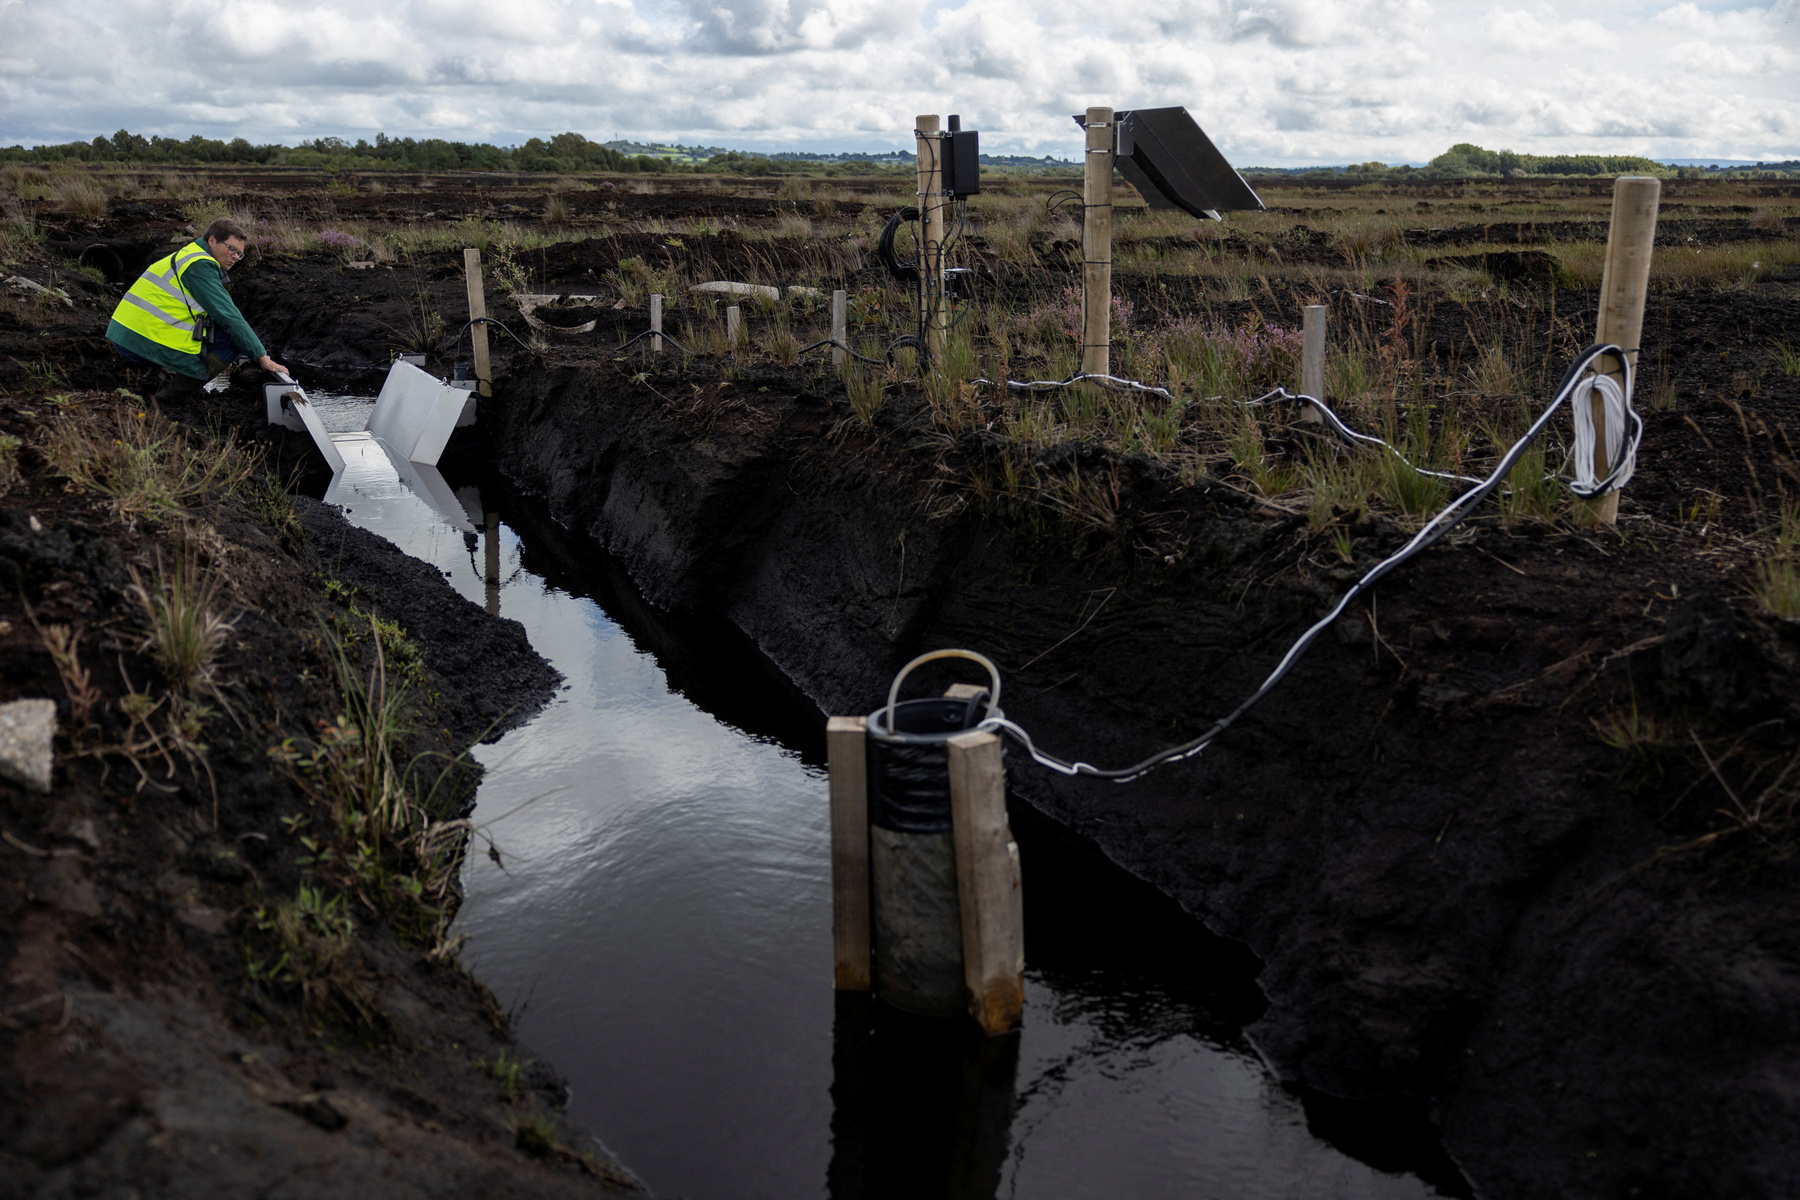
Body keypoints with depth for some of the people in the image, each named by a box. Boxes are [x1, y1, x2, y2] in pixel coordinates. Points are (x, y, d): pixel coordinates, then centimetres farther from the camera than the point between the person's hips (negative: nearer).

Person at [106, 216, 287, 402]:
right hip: (151, 344, -10)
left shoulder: (185, 256, 22)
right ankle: (177, 386, -11)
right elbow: (229, 317, -12)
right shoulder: (201, 265, -9)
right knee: (237, 337, -8)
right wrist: (262, 358, -9)